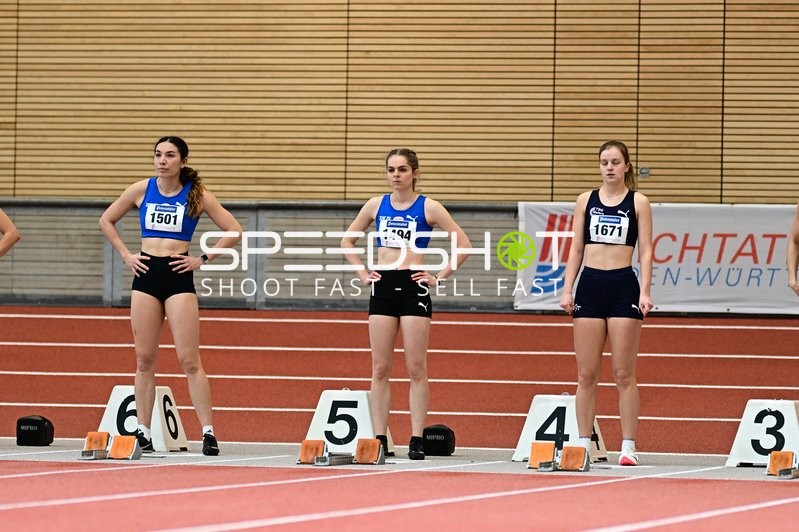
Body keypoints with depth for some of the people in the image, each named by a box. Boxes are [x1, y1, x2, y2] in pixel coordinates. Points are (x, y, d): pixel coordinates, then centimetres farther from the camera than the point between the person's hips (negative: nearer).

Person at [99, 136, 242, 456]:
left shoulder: (196, 195, -1)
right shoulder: (141, 190, 5)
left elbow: (234, 231, 0)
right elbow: (106, 220, 17)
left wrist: (204, 259, -6)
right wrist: (125, 255, 7)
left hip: (178, 276, -3)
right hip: (146, 274, 3)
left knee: (189, 360, -7)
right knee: (144, 359, 4)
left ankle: (208, 432, -6)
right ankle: (142, 432, 9)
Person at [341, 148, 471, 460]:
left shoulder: (428, 208, -1)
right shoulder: (376, 205, 9)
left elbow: (463, 245, -2)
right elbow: (347, 241, 20)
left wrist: (441, 277, -7)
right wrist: (362, 272, 8)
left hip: (414, 288, -3)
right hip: (383, 288, 3)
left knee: (416, 369, -3)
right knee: (380, 369, 2)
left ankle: (417, 440, -1)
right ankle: (380, 439, 4)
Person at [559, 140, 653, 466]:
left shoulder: (638, 203, 4)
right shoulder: (586, 200, 10)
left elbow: (645, 251, 0)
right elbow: (576, 248, 11)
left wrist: (645, 292, -10)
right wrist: (567, 289, 3)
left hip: (623, 286, -3)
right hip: (590, 286, 3)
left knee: (623, 373, -2)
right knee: (586, 373, 2)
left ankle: (628, 446, 0)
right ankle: (583, 443, 7)